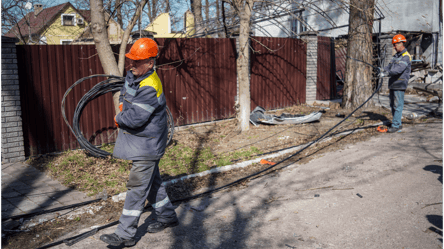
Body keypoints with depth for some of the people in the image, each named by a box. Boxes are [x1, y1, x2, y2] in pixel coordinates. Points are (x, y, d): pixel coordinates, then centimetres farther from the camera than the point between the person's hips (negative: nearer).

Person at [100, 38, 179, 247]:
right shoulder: (132, 76, 5)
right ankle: (167, 217, 36)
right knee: (152, 181, 20)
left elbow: (136, 118, -30)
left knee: (137, 187, -4)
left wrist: (119, 118, -10)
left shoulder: (150, 88, -26)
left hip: (146, 145, -10)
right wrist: (123, 108, 2)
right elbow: (124, 95, 23)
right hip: (140, 142, 10)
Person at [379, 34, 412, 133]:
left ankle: (396, 125, -5)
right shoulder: (396, 56, 19)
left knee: (398, 105, -8)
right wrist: (384, 70, -8)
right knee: (393, 105, 14)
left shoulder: (406, 56, -11)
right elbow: (390, 66, 14)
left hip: (400, 85, -9)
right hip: (393, 84, 9)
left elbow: (399, 69, -26)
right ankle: (398, 124, 24)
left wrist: (387, 73, -36)